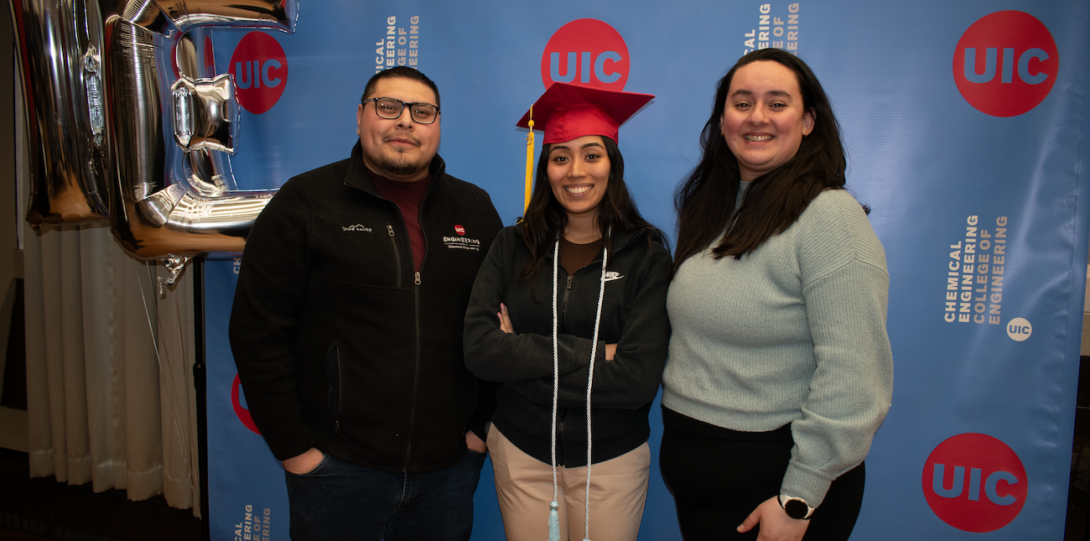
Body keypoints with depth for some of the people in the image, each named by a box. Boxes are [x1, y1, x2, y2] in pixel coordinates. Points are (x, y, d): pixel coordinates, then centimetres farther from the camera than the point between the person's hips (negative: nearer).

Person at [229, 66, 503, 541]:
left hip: (451, 463, 3)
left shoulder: (475, 209, 5)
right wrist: (292, 448, -7)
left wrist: (484, 424, 5)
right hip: (337, 465, -3)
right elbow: (257, 332, -6)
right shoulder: (306, 203, -5)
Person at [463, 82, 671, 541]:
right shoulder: (513, 246, -3)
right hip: (519, 451, 2)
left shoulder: (646, 254, -9)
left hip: (612, 457, -1)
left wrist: (523, 358, -16)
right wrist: (590, 352, -19)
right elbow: (478, 349, -14)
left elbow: (639, 379, -18)